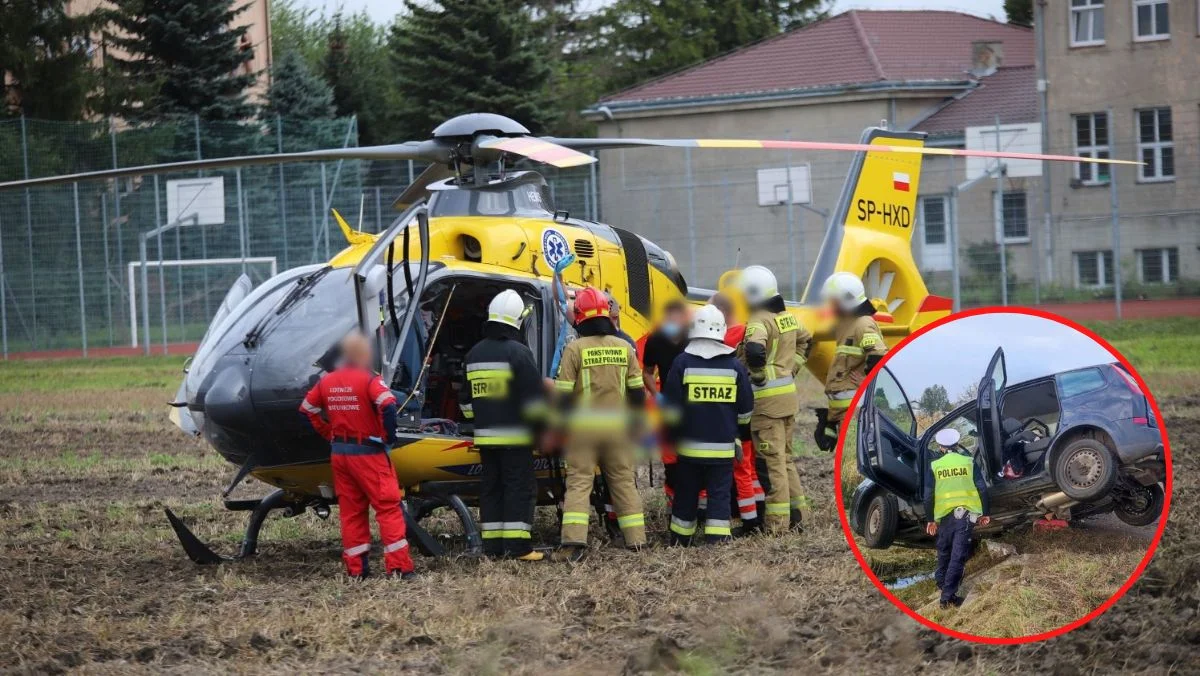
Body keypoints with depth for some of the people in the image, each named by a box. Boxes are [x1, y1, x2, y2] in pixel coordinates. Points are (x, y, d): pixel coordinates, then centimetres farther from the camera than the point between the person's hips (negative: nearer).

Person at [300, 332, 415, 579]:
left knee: (350, 510, 12)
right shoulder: (368, 380, -13)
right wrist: (388, 436, -13)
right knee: (389, 507, -3)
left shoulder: (327, 381, 7)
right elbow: (387, 405, -27)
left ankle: (356, 568, 13)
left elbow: (308, 409, 15)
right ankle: (398, 566, -8)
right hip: (367, 453, -6)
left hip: (338, 453, 6)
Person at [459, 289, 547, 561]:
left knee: (491, 487, 11)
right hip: (516, 435, -6)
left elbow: (466, 397, 19)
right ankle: (517, 545, -9)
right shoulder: (518, 352, -12)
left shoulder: (474, 354, 10)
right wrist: (540, 427, -3)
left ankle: (492, 545, 10)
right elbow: (534, 395, -13)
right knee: (519, 487, -4)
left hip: (485, 436, 6)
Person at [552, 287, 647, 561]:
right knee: (624, 481, 12)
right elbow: (637, 392, 6)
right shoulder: (624, 348, 3)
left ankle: (573, 541, -14)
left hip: (583, 427, -3)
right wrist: (629, 416, 21)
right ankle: (636, 539, 16)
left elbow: (563, 394, -8)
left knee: (578, 482, -3)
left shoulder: (574, 349, -9)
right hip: (617, 427, 3)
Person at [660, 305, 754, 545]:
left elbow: (670, 406, -3)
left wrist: (672, 435, 12)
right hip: (724, 447, 0)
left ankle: (679, 542, 23)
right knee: (720, 496, 3)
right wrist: (740, 436, 23)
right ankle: (717, 541, -5)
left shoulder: (682, 363, -6)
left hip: (690, 445, 0)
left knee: (686, 496, 12)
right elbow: (746, 408, 7)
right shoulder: (734, 365, 0)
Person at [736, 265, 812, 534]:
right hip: (789, 394, 9)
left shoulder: (759, 322, -16)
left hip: (767, 400, -9)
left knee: (772, 460, -5)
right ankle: (795, 515, 21)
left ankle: (776, 522, -4)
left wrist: (757, 375, -19)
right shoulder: (787, 317, 11)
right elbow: (805, 341, 28)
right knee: (785, 457, 18)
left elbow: (755, 351, -35)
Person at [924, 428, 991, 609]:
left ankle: (941, 580, 43)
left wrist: (930, 519, 8)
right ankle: (948, 595, -8)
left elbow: (929, 495, -1)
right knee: (958, 555, -3)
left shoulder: (934, 466, 1)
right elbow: (982, 489, -1)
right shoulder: (969, 463, 1)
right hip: (966, 513, -1)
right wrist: (985, 513, 7)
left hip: (945, 514, 1)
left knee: (944, 551, 25)